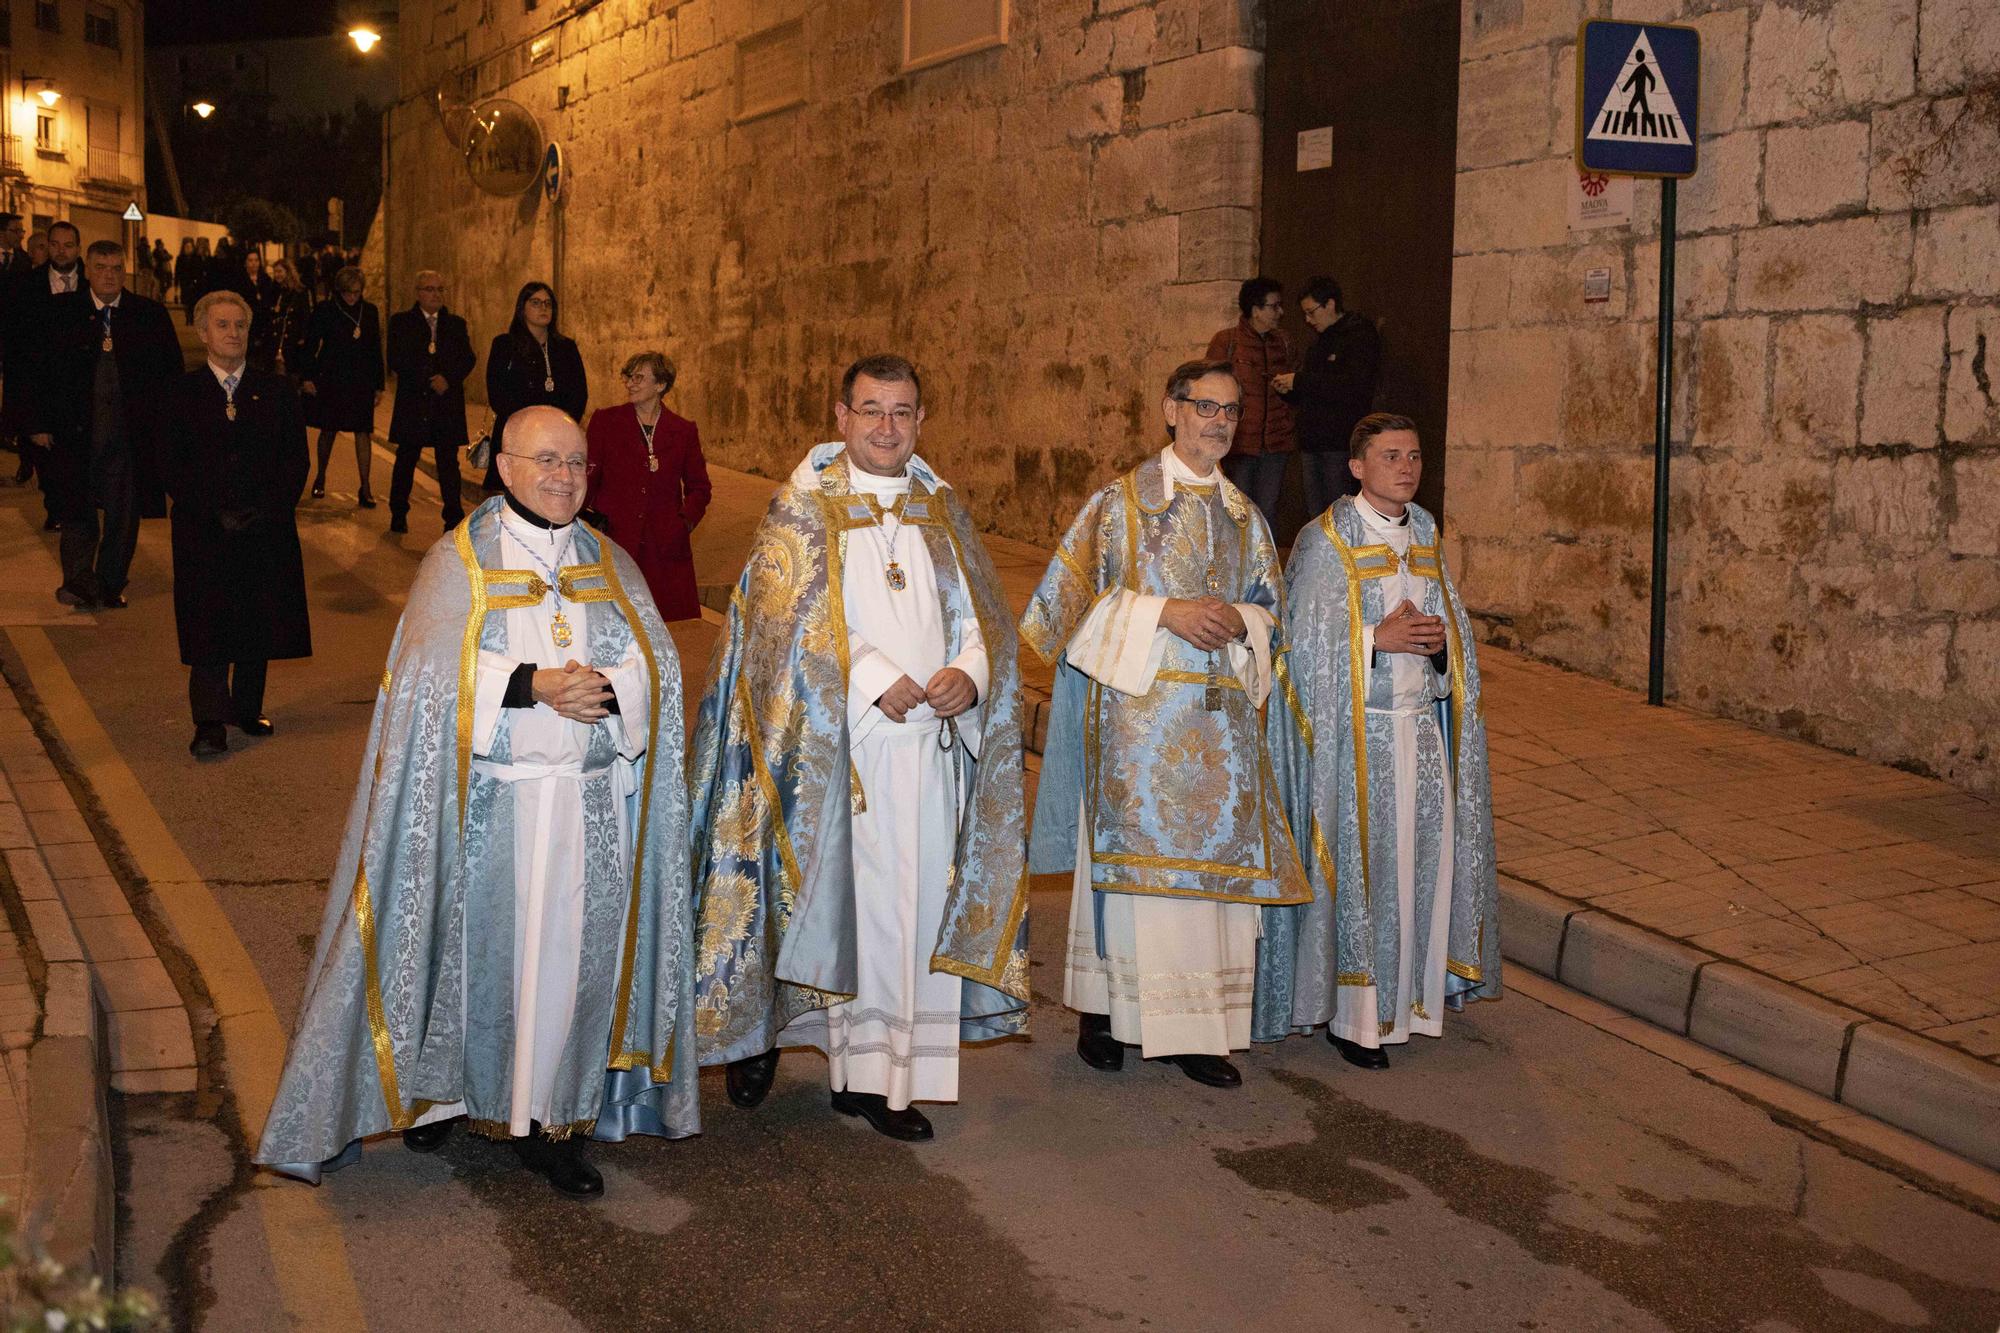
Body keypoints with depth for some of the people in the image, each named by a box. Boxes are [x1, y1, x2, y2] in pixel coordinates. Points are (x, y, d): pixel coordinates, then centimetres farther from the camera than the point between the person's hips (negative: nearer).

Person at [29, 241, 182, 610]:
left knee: (123, 513, 8)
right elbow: (41, 369, 4)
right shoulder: (59, 311, 2)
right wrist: (40, 423, -1)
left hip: (131, 433, 1)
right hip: (75, 431, -1)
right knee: (77, 510, 1)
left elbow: (172, 369, 6)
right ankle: (79, 582, 5)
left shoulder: (151, 314, 2)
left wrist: (165, 422, -2)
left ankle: (110, 584, 21)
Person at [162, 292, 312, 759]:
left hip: (267, 528, 2)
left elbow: (296, 459, 5)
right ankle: (210, 724, -4)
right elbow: (172, 467, -1)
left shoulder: (276, 390, 9)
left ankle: (248, 709, 21)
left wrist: (270, 510, -10)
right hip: (204, 532, -2)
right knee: (208, 627, -5)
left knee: (260, 624, 7)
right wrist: (216, 513, -13)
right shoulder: (182, 393, 4)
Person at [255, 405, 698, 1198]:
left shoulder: (610, 565, 12)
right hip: (490, 801, -2)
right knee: (480, 953, 5)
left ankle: (551, 1123, 12)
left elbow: (658, 667, 2)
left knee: (574, 956, 3)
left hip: (594, 803, 3)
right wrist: (534, 685, -22)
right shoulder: (462, 560, 2)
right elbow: (434, 676, -11)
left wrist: (601, 689, -18)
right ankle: (441, 1090, 26)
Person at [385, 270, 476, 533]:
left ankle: (454, 518, 2)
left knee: (448, 462, 0)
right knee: (406, 460, 6)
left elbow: (468, 359, 2)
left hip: (448, 404, 1)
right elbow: (396, 361, -5)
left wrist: (449, 378, -15)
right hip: (412, 402, -1)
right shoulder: (401, 322, 5)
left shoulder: (456, 324, 12)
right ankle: (398, 515, 18)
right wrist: (429, 381, -13)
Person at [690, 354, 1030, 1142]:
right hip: (836, 746, -4)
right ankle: (759, 1032, 21)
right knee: (837, 898, -1)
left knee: (917, 905, 5)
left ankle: (878, 1076, 15)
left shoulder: (942, 510, 14)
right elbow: (784, 620, -10)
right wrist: (873, 678, -18)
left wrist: (969, 671, -9)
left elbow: (980, 614, 12)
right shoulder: (804, 509, 0)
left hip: (931, 743, 4)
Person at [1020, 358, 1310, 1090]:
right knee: (1129, 852, -2)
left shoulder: (1244, 516, 14)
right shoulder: (1120, 501, 0)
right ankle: (1104, 1008, 12)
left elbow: (1270, 605, 16)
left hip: (1220, 714, 4)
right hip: (1138, 708, -4)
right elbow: (1077, 595, -6)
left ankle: (1194, 1028, 9)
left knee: (1216, 858, 2)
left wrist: (1237, 620, -7)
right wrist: (1166, 613, -16)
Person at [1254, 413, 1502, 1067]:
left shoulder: (1425, 535, 12)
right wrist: (1380, 637, -19)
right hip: (1355, 730, -6)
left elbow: (1453, 621, 15)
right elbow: (1306, 641, -11)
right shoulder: (1326, 541, -7)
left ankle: (1407, 994, 22)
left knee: (1424, 854, 7)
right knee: (1358, 864, -2)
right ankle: (1351, 1016, 9)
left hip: (1422, 725, 6)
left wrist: (1438, 639, -6)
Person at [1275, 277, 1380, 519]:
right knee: (1315, 517, 7)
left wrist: (1299, 381, -16)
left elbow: (1354, 386, -19)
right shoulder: (1321, 341, 23)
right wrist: (1288, 390, 6)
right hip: (1312, 442, 8)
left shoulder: (1360, 336, -4)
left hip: (1340, 443, -8)